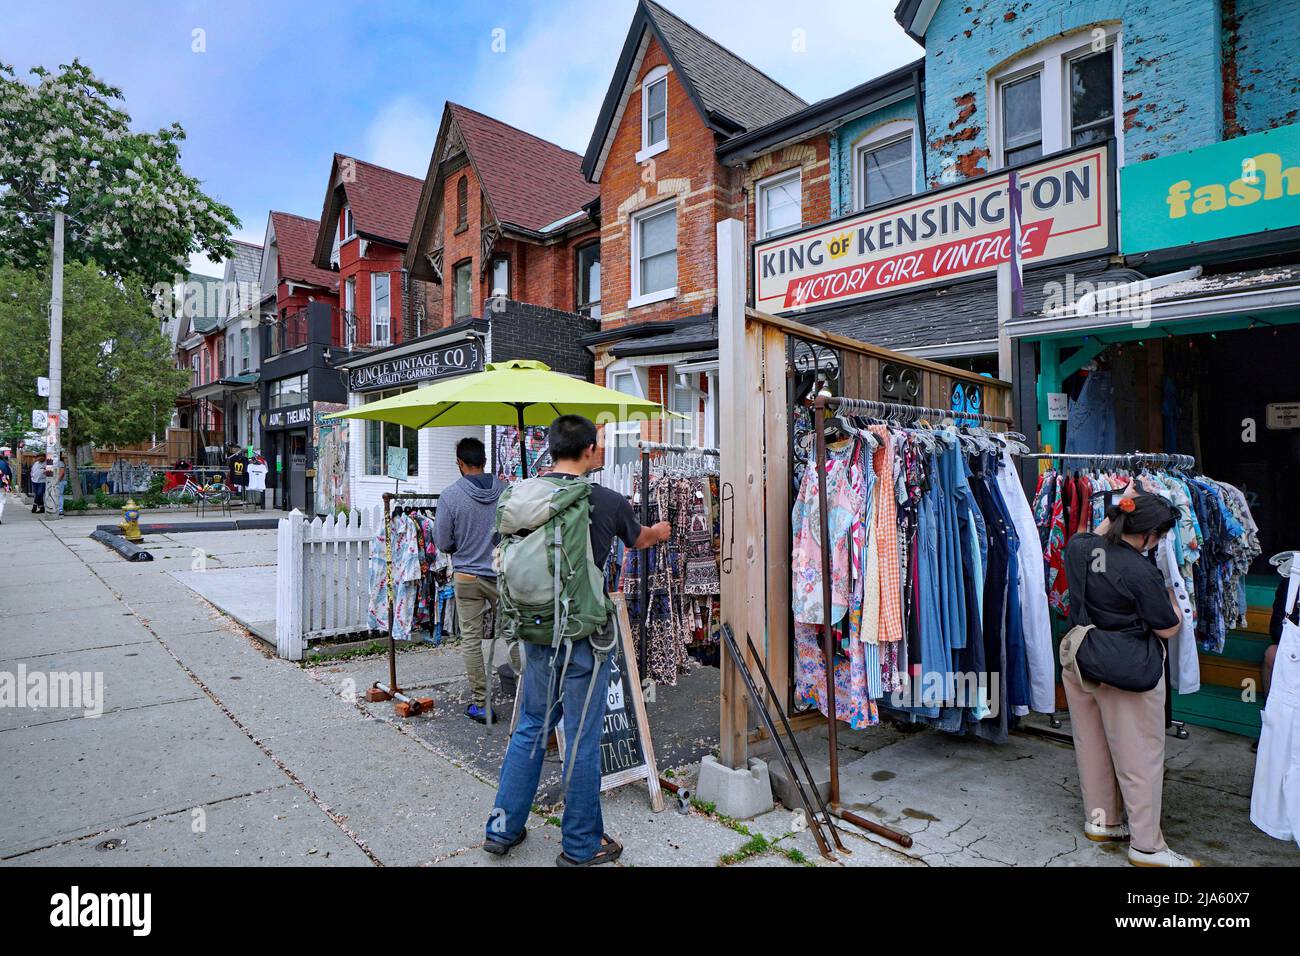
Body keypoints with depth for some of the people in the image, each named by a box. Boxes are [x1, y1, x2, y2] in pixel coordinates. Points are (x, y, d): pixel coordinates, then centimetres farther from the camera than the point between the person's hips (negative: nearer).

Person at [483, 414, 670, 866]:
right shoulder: (608, 501, -10)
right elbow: (640, 540, 12)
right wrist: (660, 531, 34)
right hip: (584, 634, -4)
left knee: (530, 728, 20)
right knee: (582, 738, 8)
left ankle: (503, 828, 31)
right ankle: (581, 845, 24)